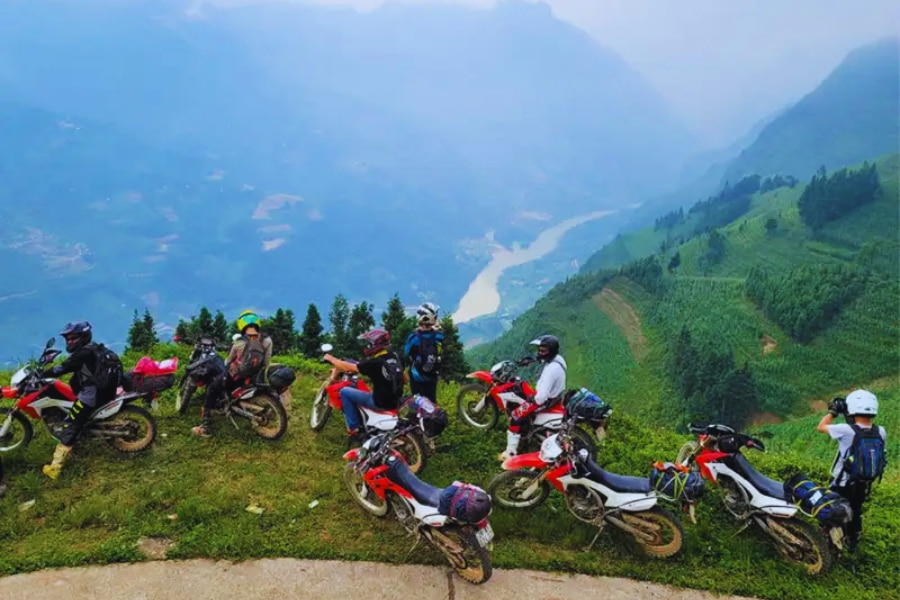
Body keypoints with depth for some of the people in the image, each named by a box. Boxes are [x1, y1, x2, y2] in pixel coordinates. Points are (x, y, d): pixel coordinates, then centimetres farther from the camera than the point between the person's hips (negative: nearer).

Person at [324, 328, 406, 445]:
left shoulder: (374, 362, -18)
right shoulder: (395, 356, 4)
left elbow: (347, 368, -12)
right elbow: (405, 380, 13)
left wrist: (331, 359, 3)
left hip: (380, 402, -8)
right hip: (396, 400, 8)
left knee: (345, 392, 2)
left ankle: (354, 430, 4)